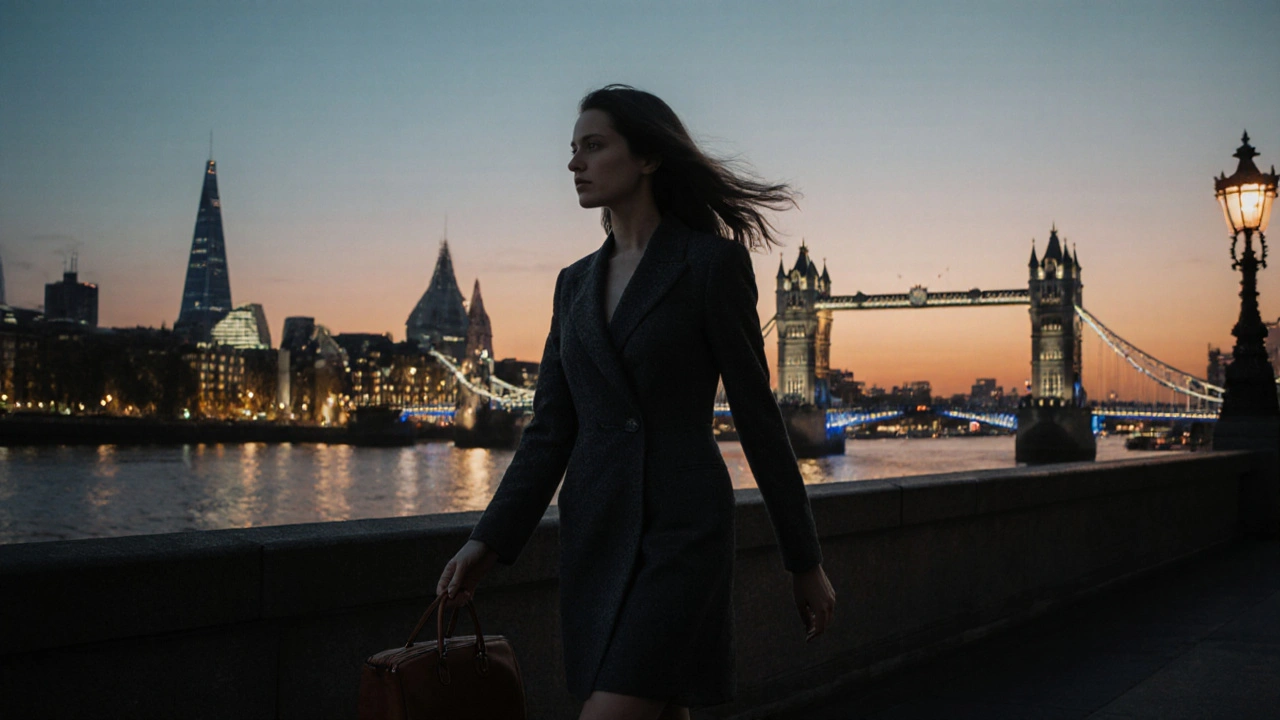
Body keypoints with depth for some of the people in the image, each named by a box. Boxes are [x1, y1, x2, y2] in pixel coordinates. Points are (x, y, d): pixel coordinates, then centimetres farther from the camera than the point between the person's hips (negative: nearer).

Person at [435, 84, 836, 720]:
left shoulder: (712, 263, -5)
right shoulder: (576, 284, 12)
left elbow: (757, 416, -4)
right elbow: (551, 430, 9)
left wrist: (805, 560, 0)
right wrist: (488, 542, -2)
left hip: (682, 530, -6)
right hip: (594, 532, 6)